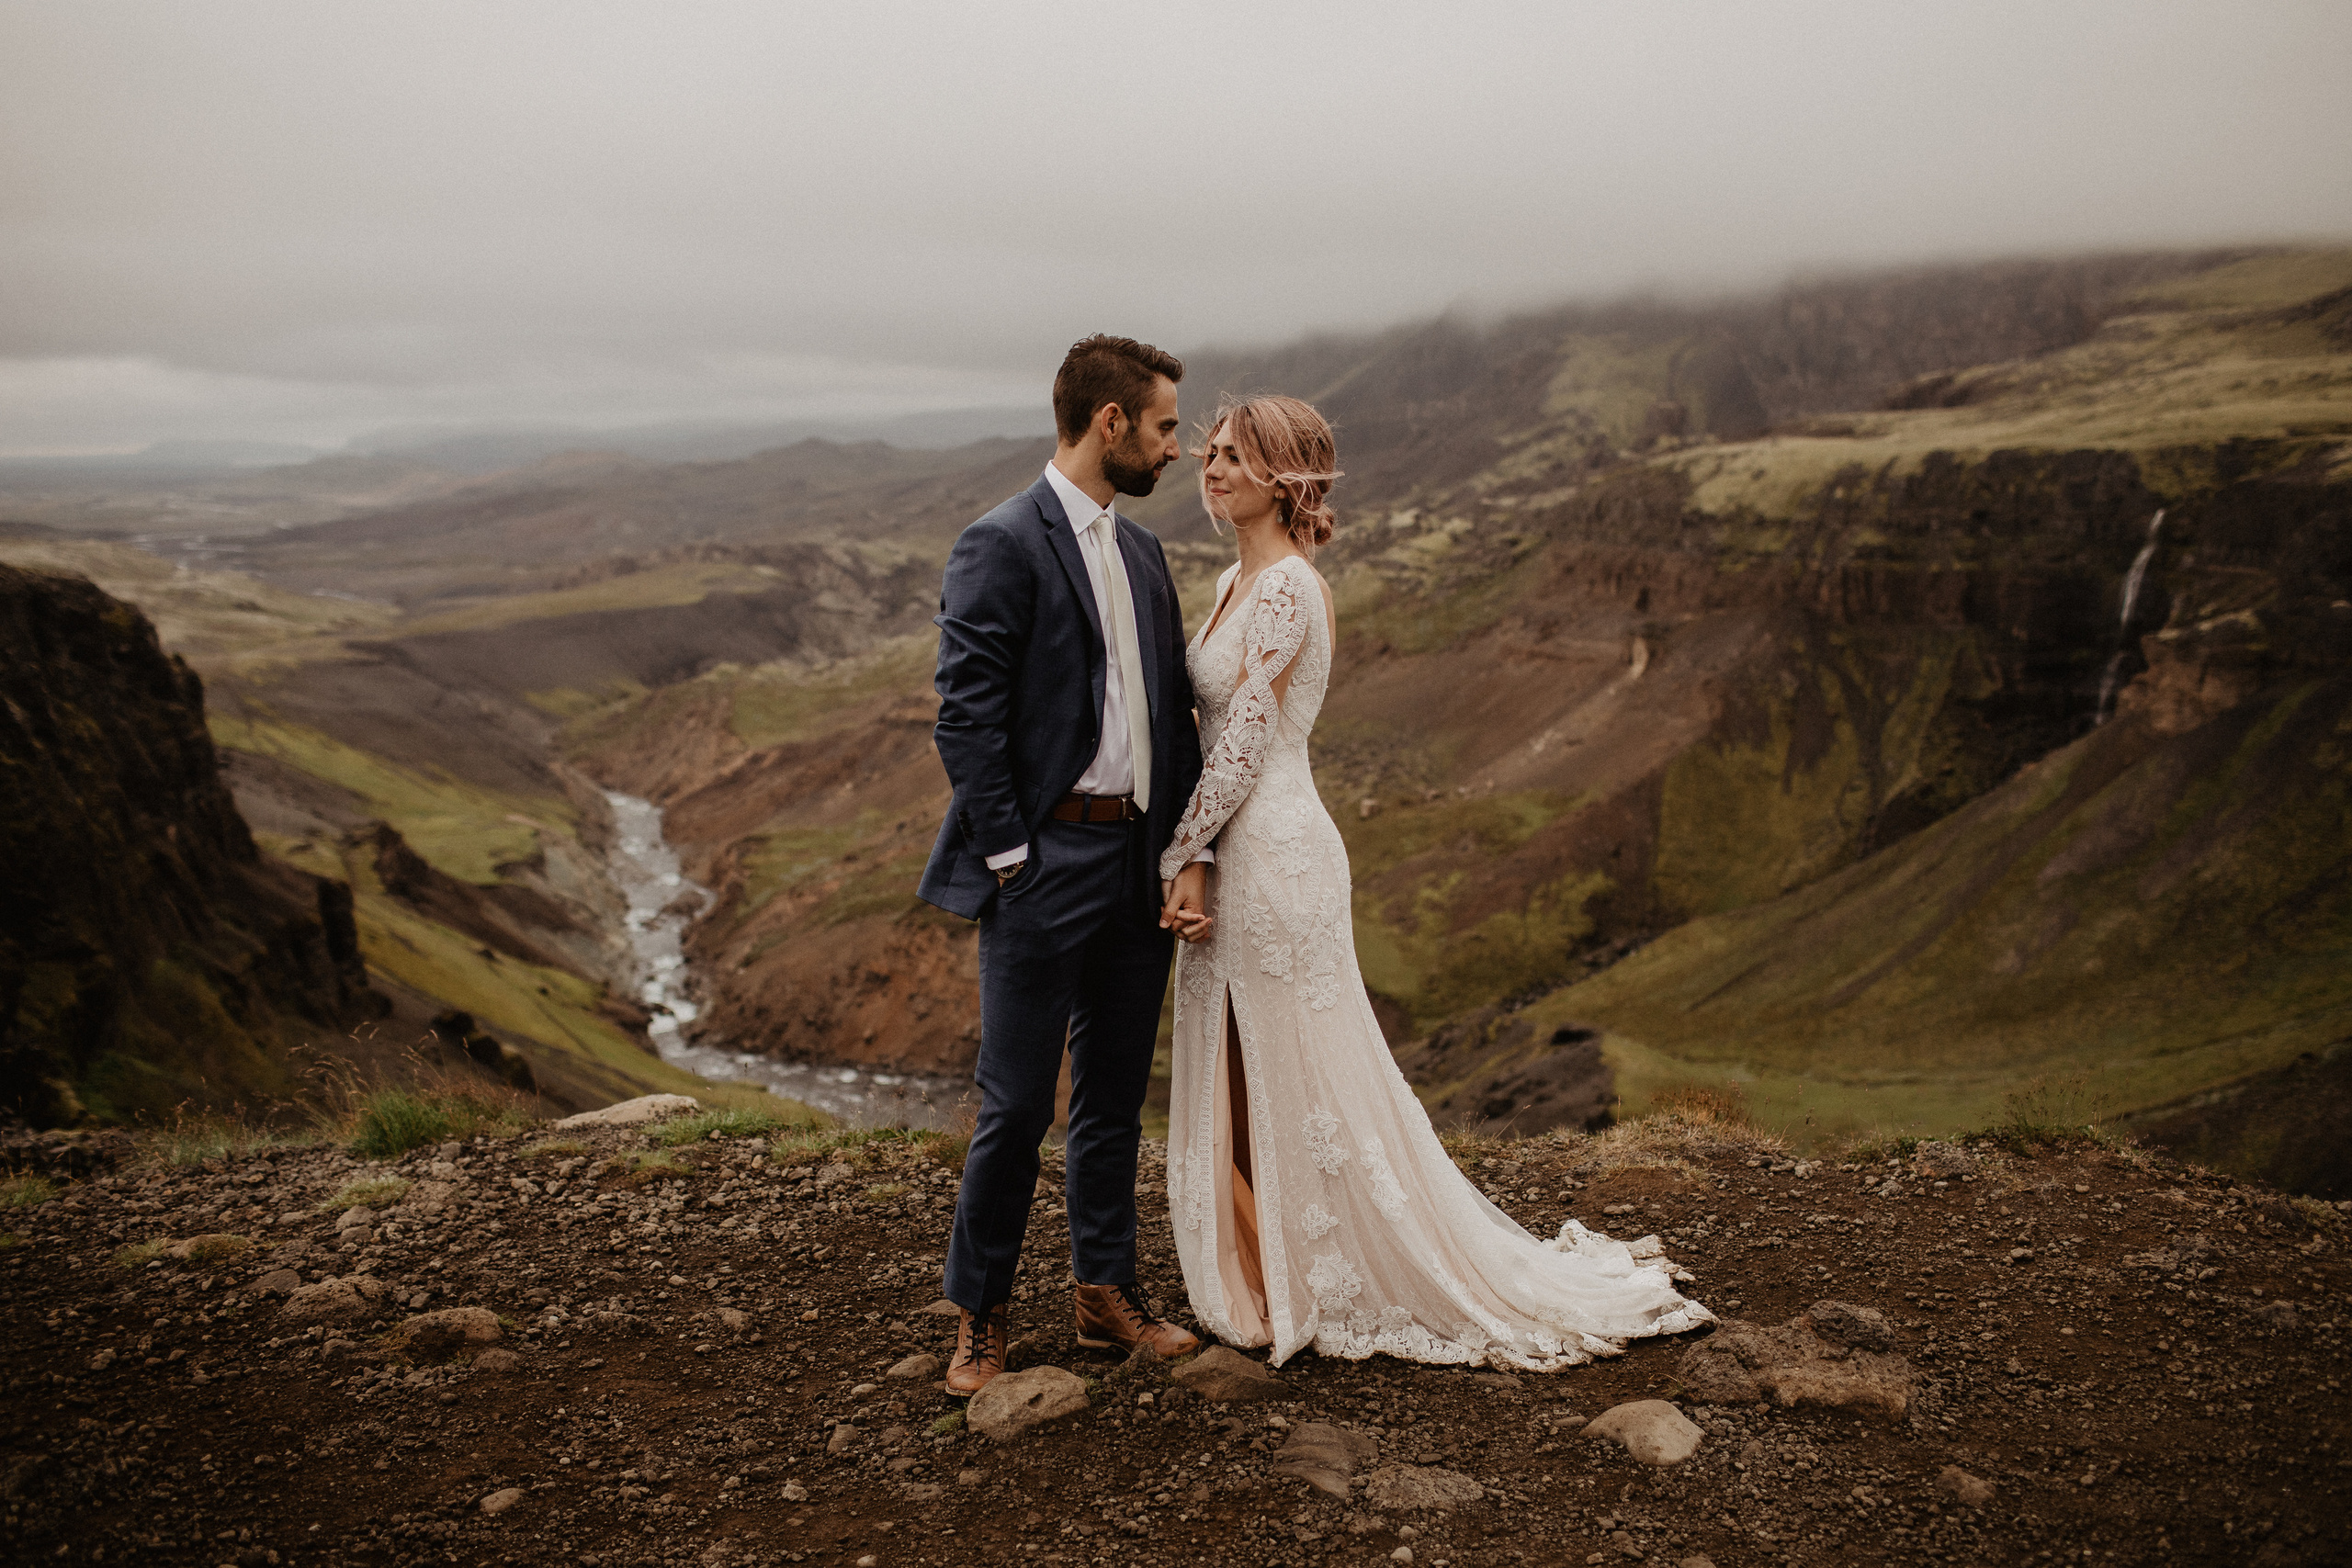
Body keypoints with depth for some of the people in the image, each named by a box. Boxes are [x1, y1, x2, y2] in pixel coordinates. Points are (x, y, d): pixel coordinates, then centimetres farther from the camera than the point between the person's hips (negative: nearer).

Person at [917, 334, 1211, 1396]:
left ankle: (1107, 1291, 30)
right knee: (1017, 1103, 2)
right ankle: (980, 1317, 19)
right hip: (1047, 862, -7)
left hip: (1139, 864, 8)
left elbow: (1173, 710, 14)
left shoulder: (1141, 553, 14)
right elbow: (965, 719, -14)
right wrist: (1009, 859, -15)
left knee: (1115, 1096, 16)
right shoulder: (1000, 547, -10)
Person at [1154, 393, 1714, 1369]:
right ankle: (1269, 1284, 30)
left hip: (1274, 854, -10)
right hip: (1236, 850, 10)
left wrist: (1180, 856, -12)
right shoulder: (1238, 581, 13)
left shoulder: (1286, 589, -16)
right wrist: (1195, 857, 7)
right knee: (1238, 1080, 16)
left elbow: (1245, 740, -18)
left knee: (1301, 1078, 3)